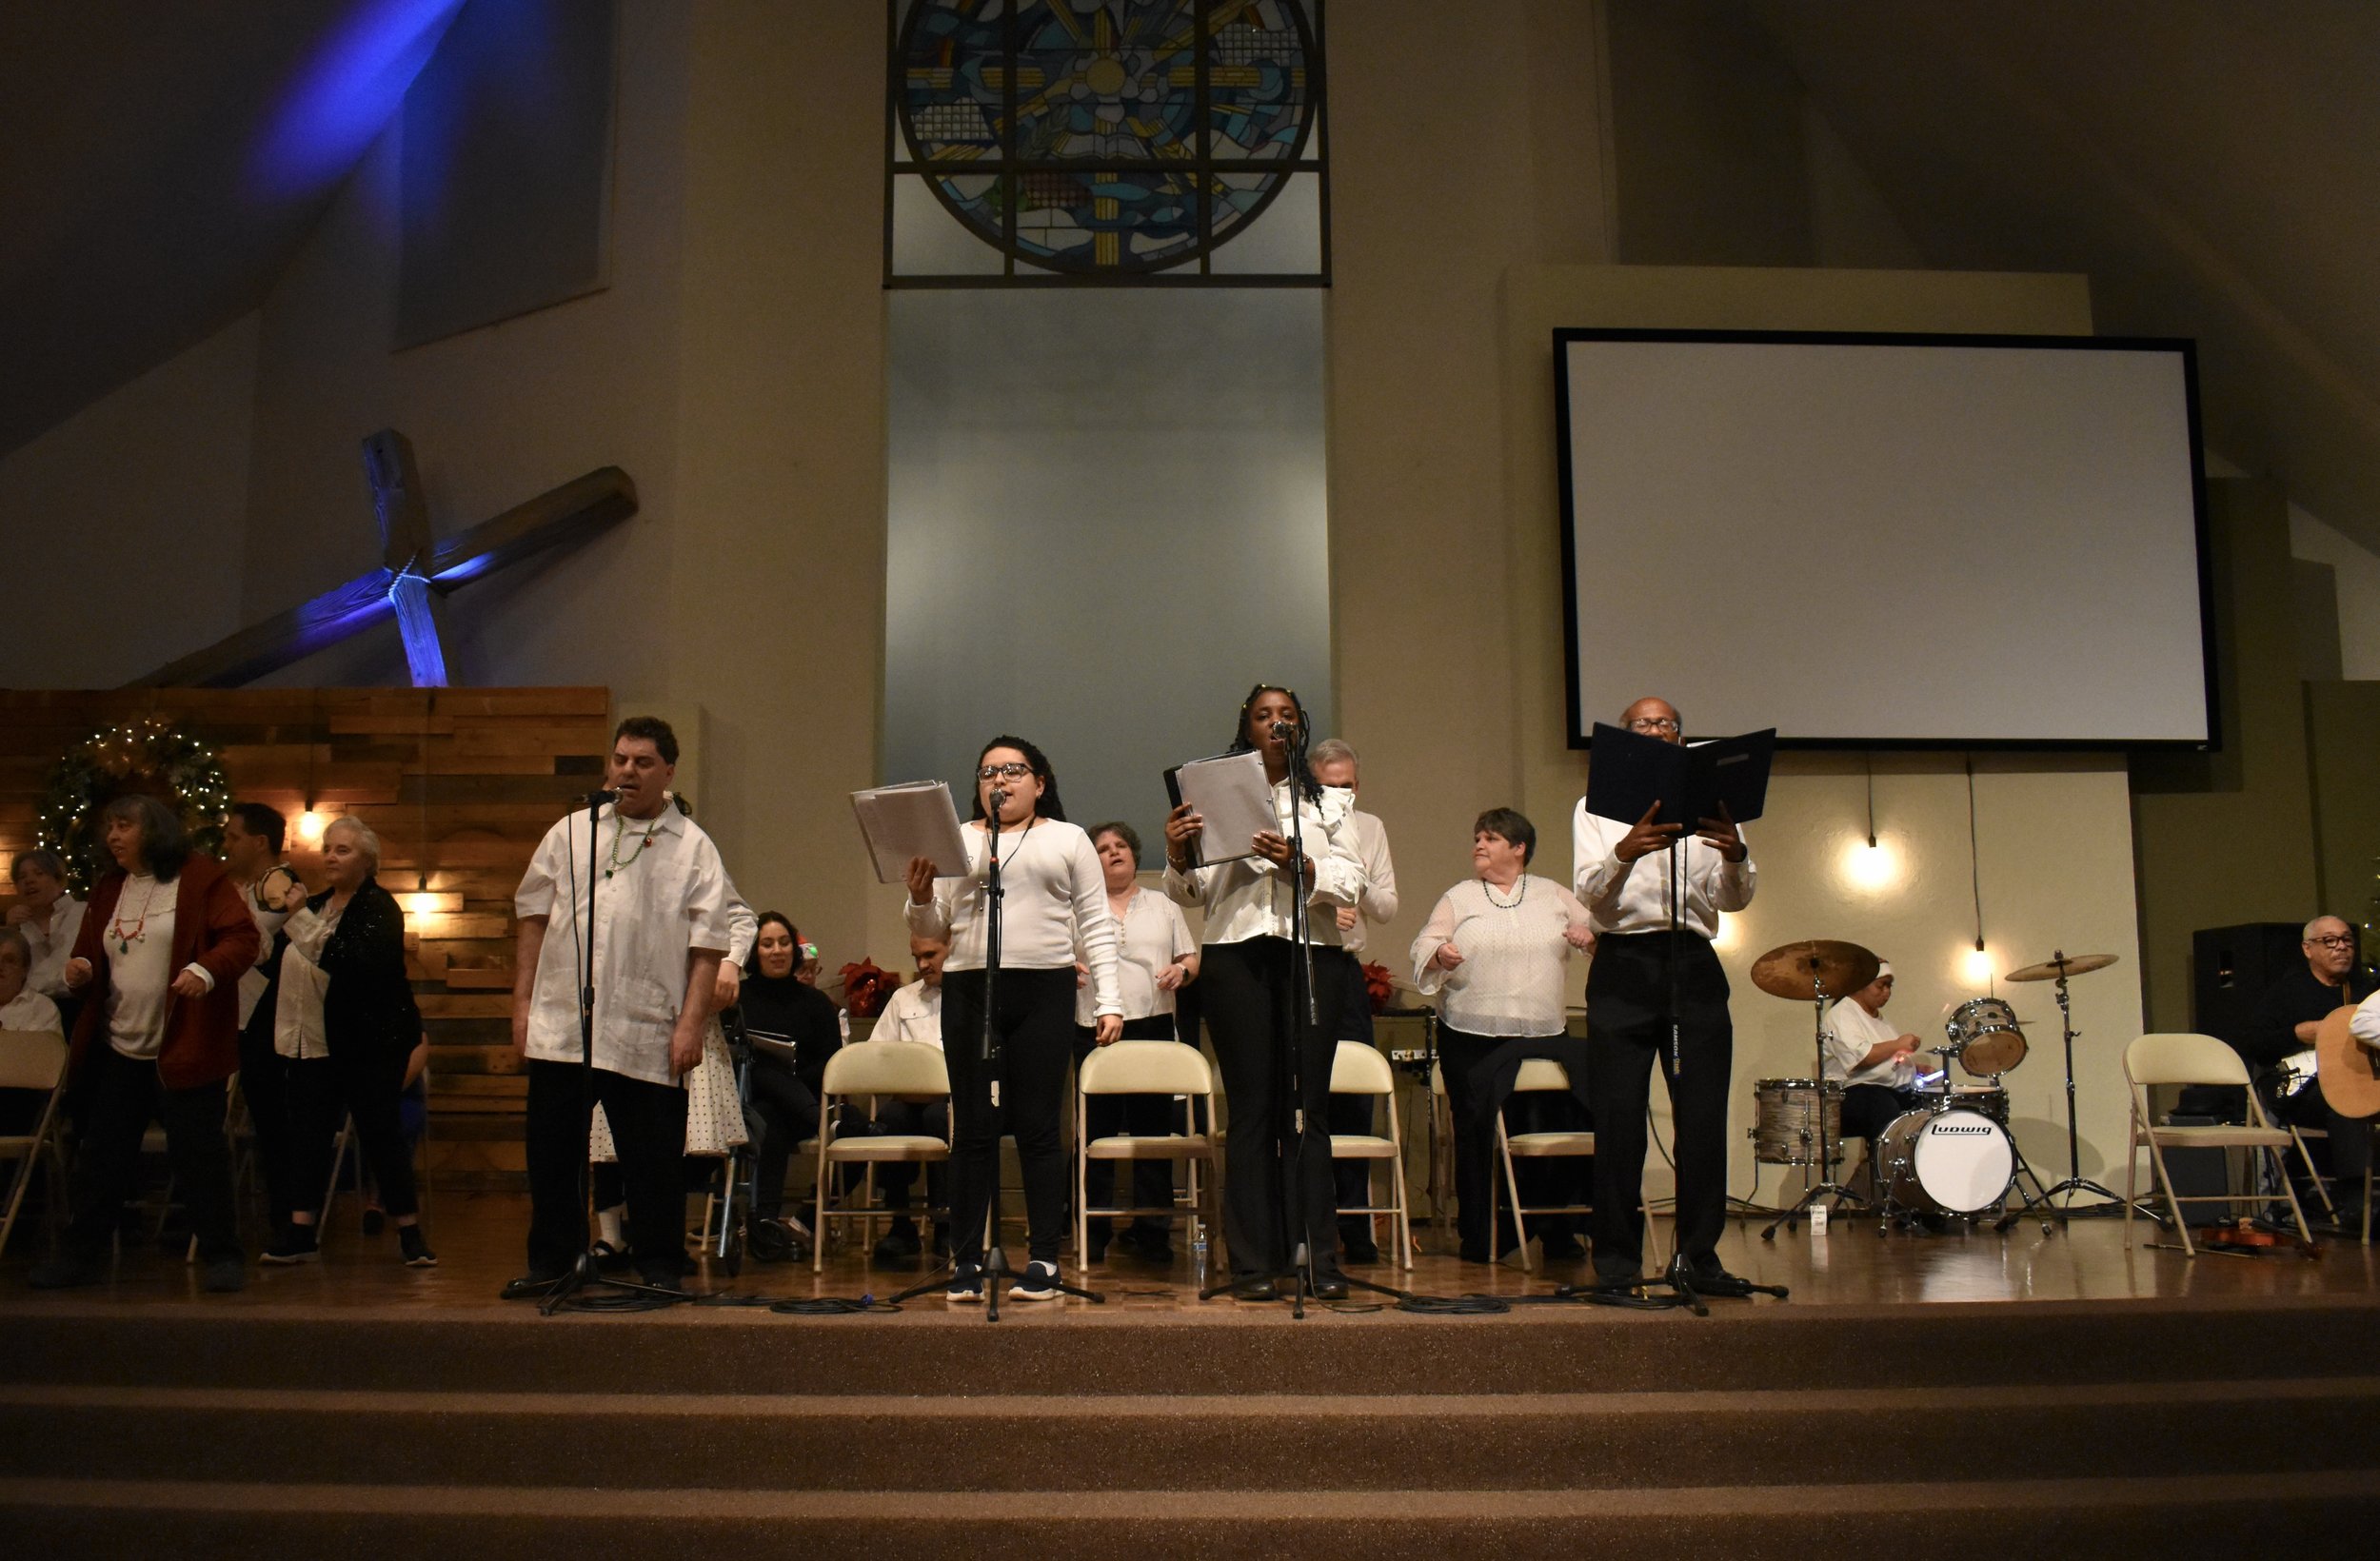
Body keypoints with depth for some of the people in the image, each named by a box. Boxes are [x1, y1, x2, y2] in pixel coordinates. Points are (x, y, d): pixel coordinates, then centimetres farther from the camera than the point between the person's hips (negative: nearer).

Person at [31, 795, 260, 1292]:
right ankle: (82, 1254, 23)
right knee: (102, 1152, 11)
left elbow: (242, 938, -12)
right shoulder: (109, 889, 14)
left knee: (198, 1153, -2)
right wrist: (81, 966, -1)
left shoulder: (201, 878, -6)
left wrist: (206, 970, -29)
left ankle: (223, 1255, 7)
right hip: (116, 1047, 6)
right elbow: (91, 950, 22)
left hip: (183, 1046, -6)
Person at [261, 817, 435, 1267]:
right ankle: (301, 1231, 12)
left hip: (369, 1042, -7)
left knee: (381, 1134, -4)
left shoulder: (378, 907, -8)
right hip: (314, 1040, 7)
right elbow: (285, 962, 24)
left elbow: (358, 962, -27)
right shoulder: (317, 903, 15)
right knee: (308, 1134, 5)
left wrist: (301, 918, -26)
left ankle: (410, 1231, 5)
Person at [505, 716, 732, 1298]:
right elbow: (534, 920, 13)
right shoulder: (570, 832, 12)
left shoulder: (693, 848, 4)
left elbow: (707, 947, -2)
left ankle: (660, 1268, 16)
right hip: (559, 1025, 3)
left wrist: (692, 1024, -9)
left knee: (654, 1159, 3)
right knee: (553, 1151, 10)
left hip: (647, 1034, -3)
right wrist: (523, 1002, 7)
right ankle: (550, 1261, 24)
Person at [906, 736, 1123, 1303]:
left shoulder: (1069, 840, 11)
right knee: (973, 1128, 2)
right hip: (969, 992, 2)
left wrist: (1108, 1001, -2)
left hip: (1043, 992, -2)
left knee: (1038, 1128, -1)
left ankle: (1043, 1259, 5)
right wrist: (920, 898, -8)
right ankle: (966, 1260, 7)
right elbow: (930, 932, 14)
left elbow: (1096, 927, 7)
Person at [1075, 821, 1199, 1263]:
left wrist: (1182, 971, -5)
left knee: (1153, 1126, -1)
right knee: (1097, 1128, -1)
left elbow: (1191, 958, 16)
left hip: (1153, 1025, 1)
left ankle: (1152, 1229, 5)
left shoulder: (1164, 907, 17)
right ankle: (1094, 1230, 7)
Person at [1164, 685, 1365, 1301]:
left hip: (1312, 955, 1)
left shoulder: (1329, 802, 17)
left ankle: (1320, 1259, 0)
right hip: (1236, 955, -1)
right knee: (1251, 1108, -2)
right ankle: (1253, 1264, 1)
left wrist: (1299, 864, -15)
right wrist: (1177, 856, -14)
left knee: (1308, 1106, -2)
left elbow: (1351, 881, 3)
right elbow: (1191, 893, 7)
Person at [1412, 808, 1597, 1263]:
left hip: (1541, 1034, 1)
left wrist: (1590, 936, -8)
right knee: (1475, 1131, -1)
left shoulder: (1554, 896, 13)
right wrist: (1440, 955, -21)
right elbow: (1423, 948, 1)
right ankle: (1478, 1237, 8)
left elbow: (1598, 931, 14)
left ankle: (1557, 1233, 12)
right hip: (1471, 1036, -1)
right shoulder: (1458, 898, 8)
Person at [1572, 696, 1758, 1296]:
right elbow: (1589, 893, -6)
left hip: (1694, 966, 2)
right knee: (1618, 1118, -3)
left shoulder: (1710, 807, 14)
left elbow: (1735, 898, 3)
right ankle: (1616, 1258, 6)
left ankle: (1699, 1255, 9)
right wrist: (1625, 853, -27)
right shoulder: (1596, 808, 10)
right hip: (1623, 964, -2)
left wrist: (1735, 854, -20)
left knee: (1704, 1117, -1)